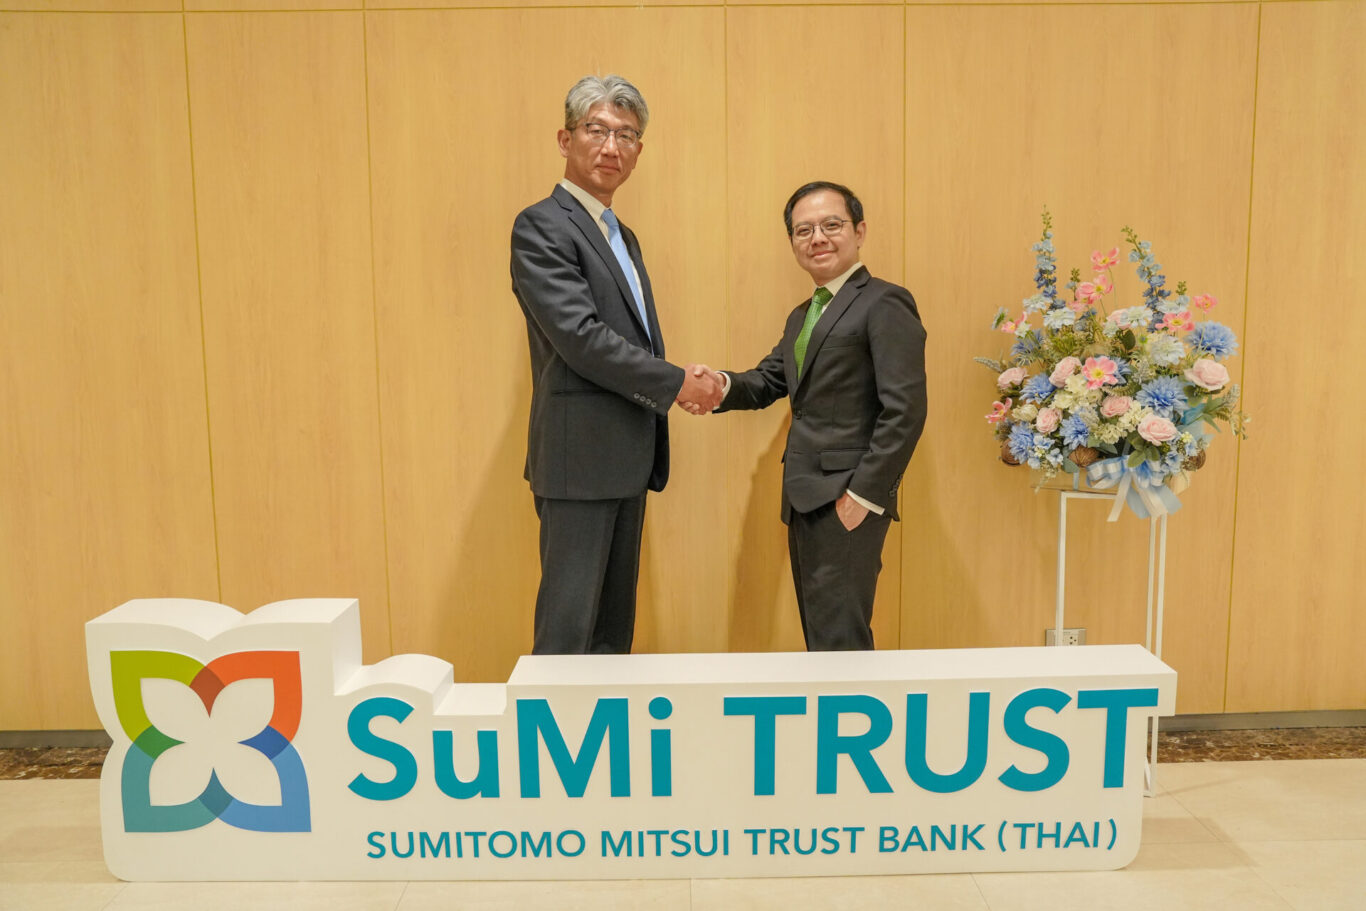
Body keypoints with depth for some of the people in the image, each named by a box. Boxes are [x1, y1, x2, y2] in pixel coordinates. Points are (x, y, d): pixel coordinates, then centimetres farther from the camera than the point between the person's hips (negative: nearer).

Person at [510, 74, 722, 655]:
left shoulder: (622, 236, 19)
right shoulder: (542, 226, -9)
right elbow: (580, 337, -19)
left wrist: (682, 380, 1)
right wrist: (676, 383, -12)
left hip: (628, 457, 9)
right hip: (580, 457, -9)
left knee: (616, 623, 16)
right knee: (569, 627, -2)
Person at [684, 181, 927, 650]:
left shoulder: (885, 303, -9)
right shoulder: (802, 316, 19)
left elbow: (905, 410, -16)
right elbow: (768, 382, 14)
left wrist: (864, 494, -18)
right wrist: (722, 385, -8)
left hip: (848, 500, -9)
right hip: (806, 501, 9)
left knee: (838, 637, -5)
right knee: (821, 632, 16)